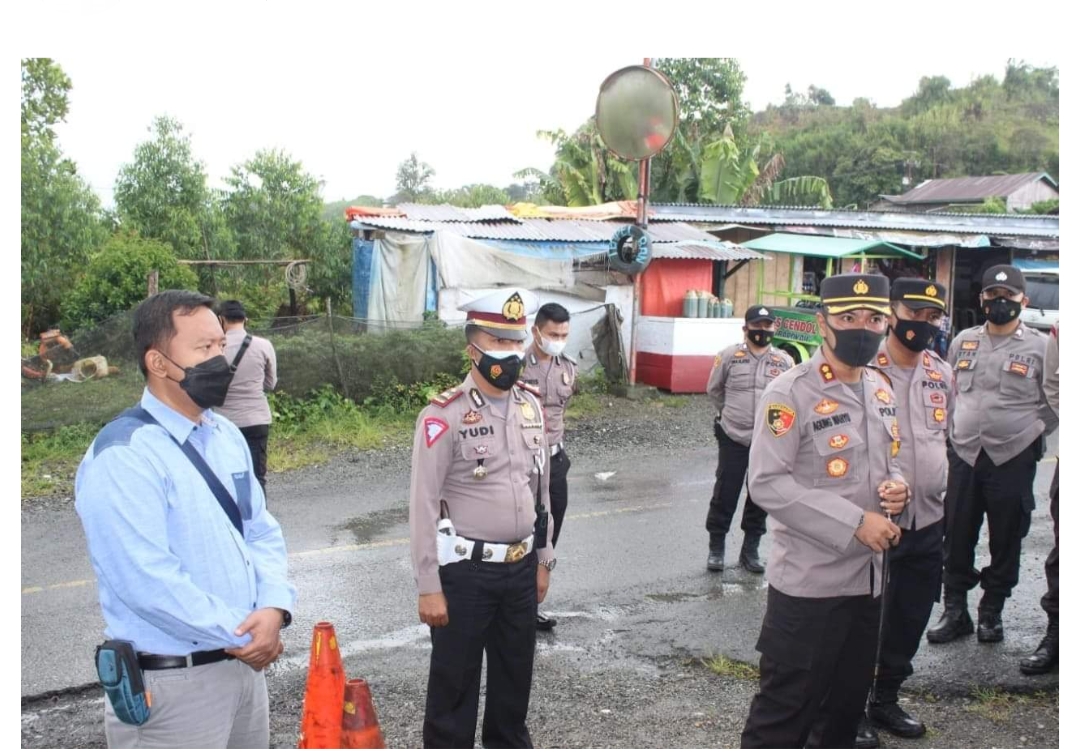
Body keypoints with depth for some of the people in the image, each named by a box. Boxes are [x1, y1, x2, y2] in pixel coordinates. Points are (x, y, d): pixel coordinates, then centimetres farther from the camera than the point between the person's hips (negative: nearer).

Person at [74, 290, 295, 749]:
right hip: (174, 681, -7)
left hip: (245, 662, 7)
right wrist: (238, 635, -16)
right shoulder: (123, 458, -18)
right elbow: (148, 581, -24)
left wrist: (273, 608, -9)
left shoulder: (226, 435, 7)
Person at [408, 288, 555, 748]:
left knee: (515, 674, 20)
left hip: (520, 568, 6)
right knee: (454, 680, 9)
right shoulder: (444, 415, -15)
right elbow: (424, 506, -15)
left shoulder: (531, 407, 5)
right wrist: (429, 587, -15)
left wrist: (543, 560, 14)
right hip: (465, 573, -6)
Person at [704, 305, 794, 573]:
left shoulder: (785, 362, 2)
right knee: (725, 493, 2)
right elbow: (714, 389, 10)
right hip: (733, 437, -2)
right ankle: (716, 548, 17)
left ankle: (750, 550, 23)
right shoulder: (729, 355, -3)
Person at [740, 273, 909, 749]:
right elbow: (767, 483, -21)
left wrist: (896, 487, -4)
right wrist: (855, 522, -23)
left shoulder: (881, 391, 9)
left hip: (868, 578, 7)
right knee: (783, 712, 2)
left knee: (848, 703, 20)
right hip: (809, 581, -7)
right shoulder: (789, 394, -16)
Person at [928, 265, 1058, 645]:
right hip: (963, 456, 3)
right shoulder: (963, 341, 8)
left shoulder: (1041, 347, -3)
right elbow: (946, 391, 18)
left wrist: (1034, 430, -3)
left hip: (1013, 459, -2)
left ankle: (992, 612, 24)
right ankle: (954, 610, 21)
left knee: (1006, 542, 8)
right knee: (957, 539, 8)